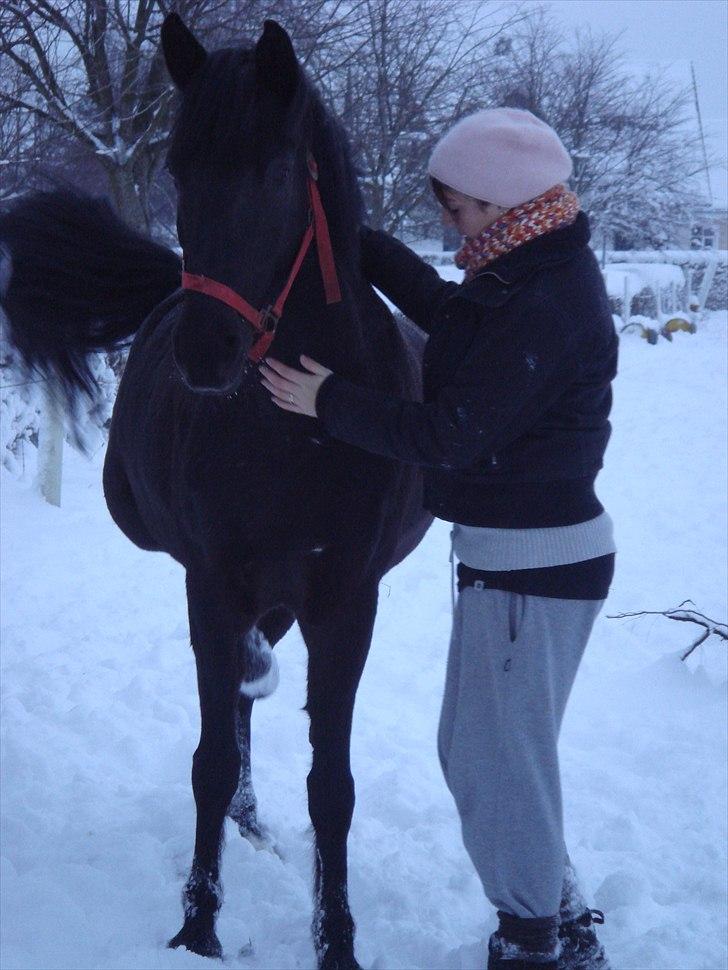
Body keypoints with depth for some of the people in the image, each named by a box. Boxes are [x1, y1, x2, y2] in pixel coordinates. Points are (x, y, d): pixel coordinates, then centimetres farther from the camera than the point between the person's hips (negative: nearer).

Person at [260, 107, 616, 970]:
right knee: (486, 750, 21)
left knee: (493, 761, 4)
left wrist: (329, 404, -15)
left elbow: (452, 436, -24)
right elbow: (440, 305, 20)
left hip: (530, 565, -10)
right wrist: (346, 234, 14)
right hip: (524, 550, 10)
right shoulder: (534, 278, 6)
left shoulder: (543, 311, -25)